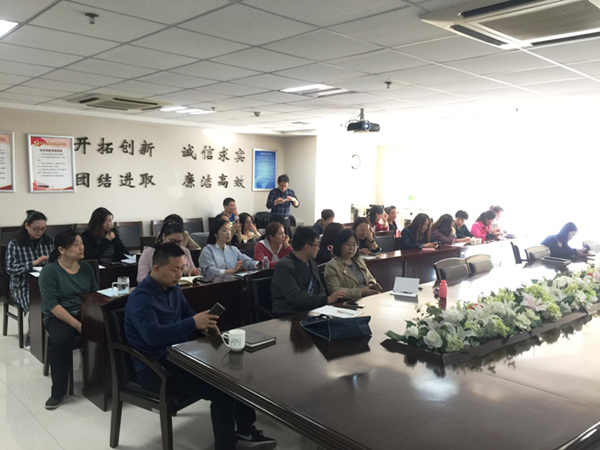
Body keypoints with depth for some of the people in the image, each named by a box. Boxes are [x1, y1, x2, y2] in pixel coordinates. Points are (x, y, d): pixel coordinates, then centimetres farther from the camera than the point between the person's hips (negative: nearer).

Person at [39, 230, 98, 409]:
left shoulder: (86, 268, 8)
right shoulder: (50, 271, -8)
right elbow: (51, 304, -15)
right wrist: (77, 324, -23)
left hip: (86, 313, 4)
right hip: (59, 317, -4)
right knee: (61, 338, -36)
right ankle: (58, 391, -16)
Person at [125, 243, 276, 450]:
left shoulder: (172, 287, 7)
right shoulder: (141, 298, -20)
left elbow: (186, 312, 23)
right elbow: (153, 335, -33)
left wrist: (204, 322, 2)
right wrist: (193, 323, -35)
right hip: (154, 367, -9)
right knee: (222, 389, -23)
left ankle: (245, 431, 16)